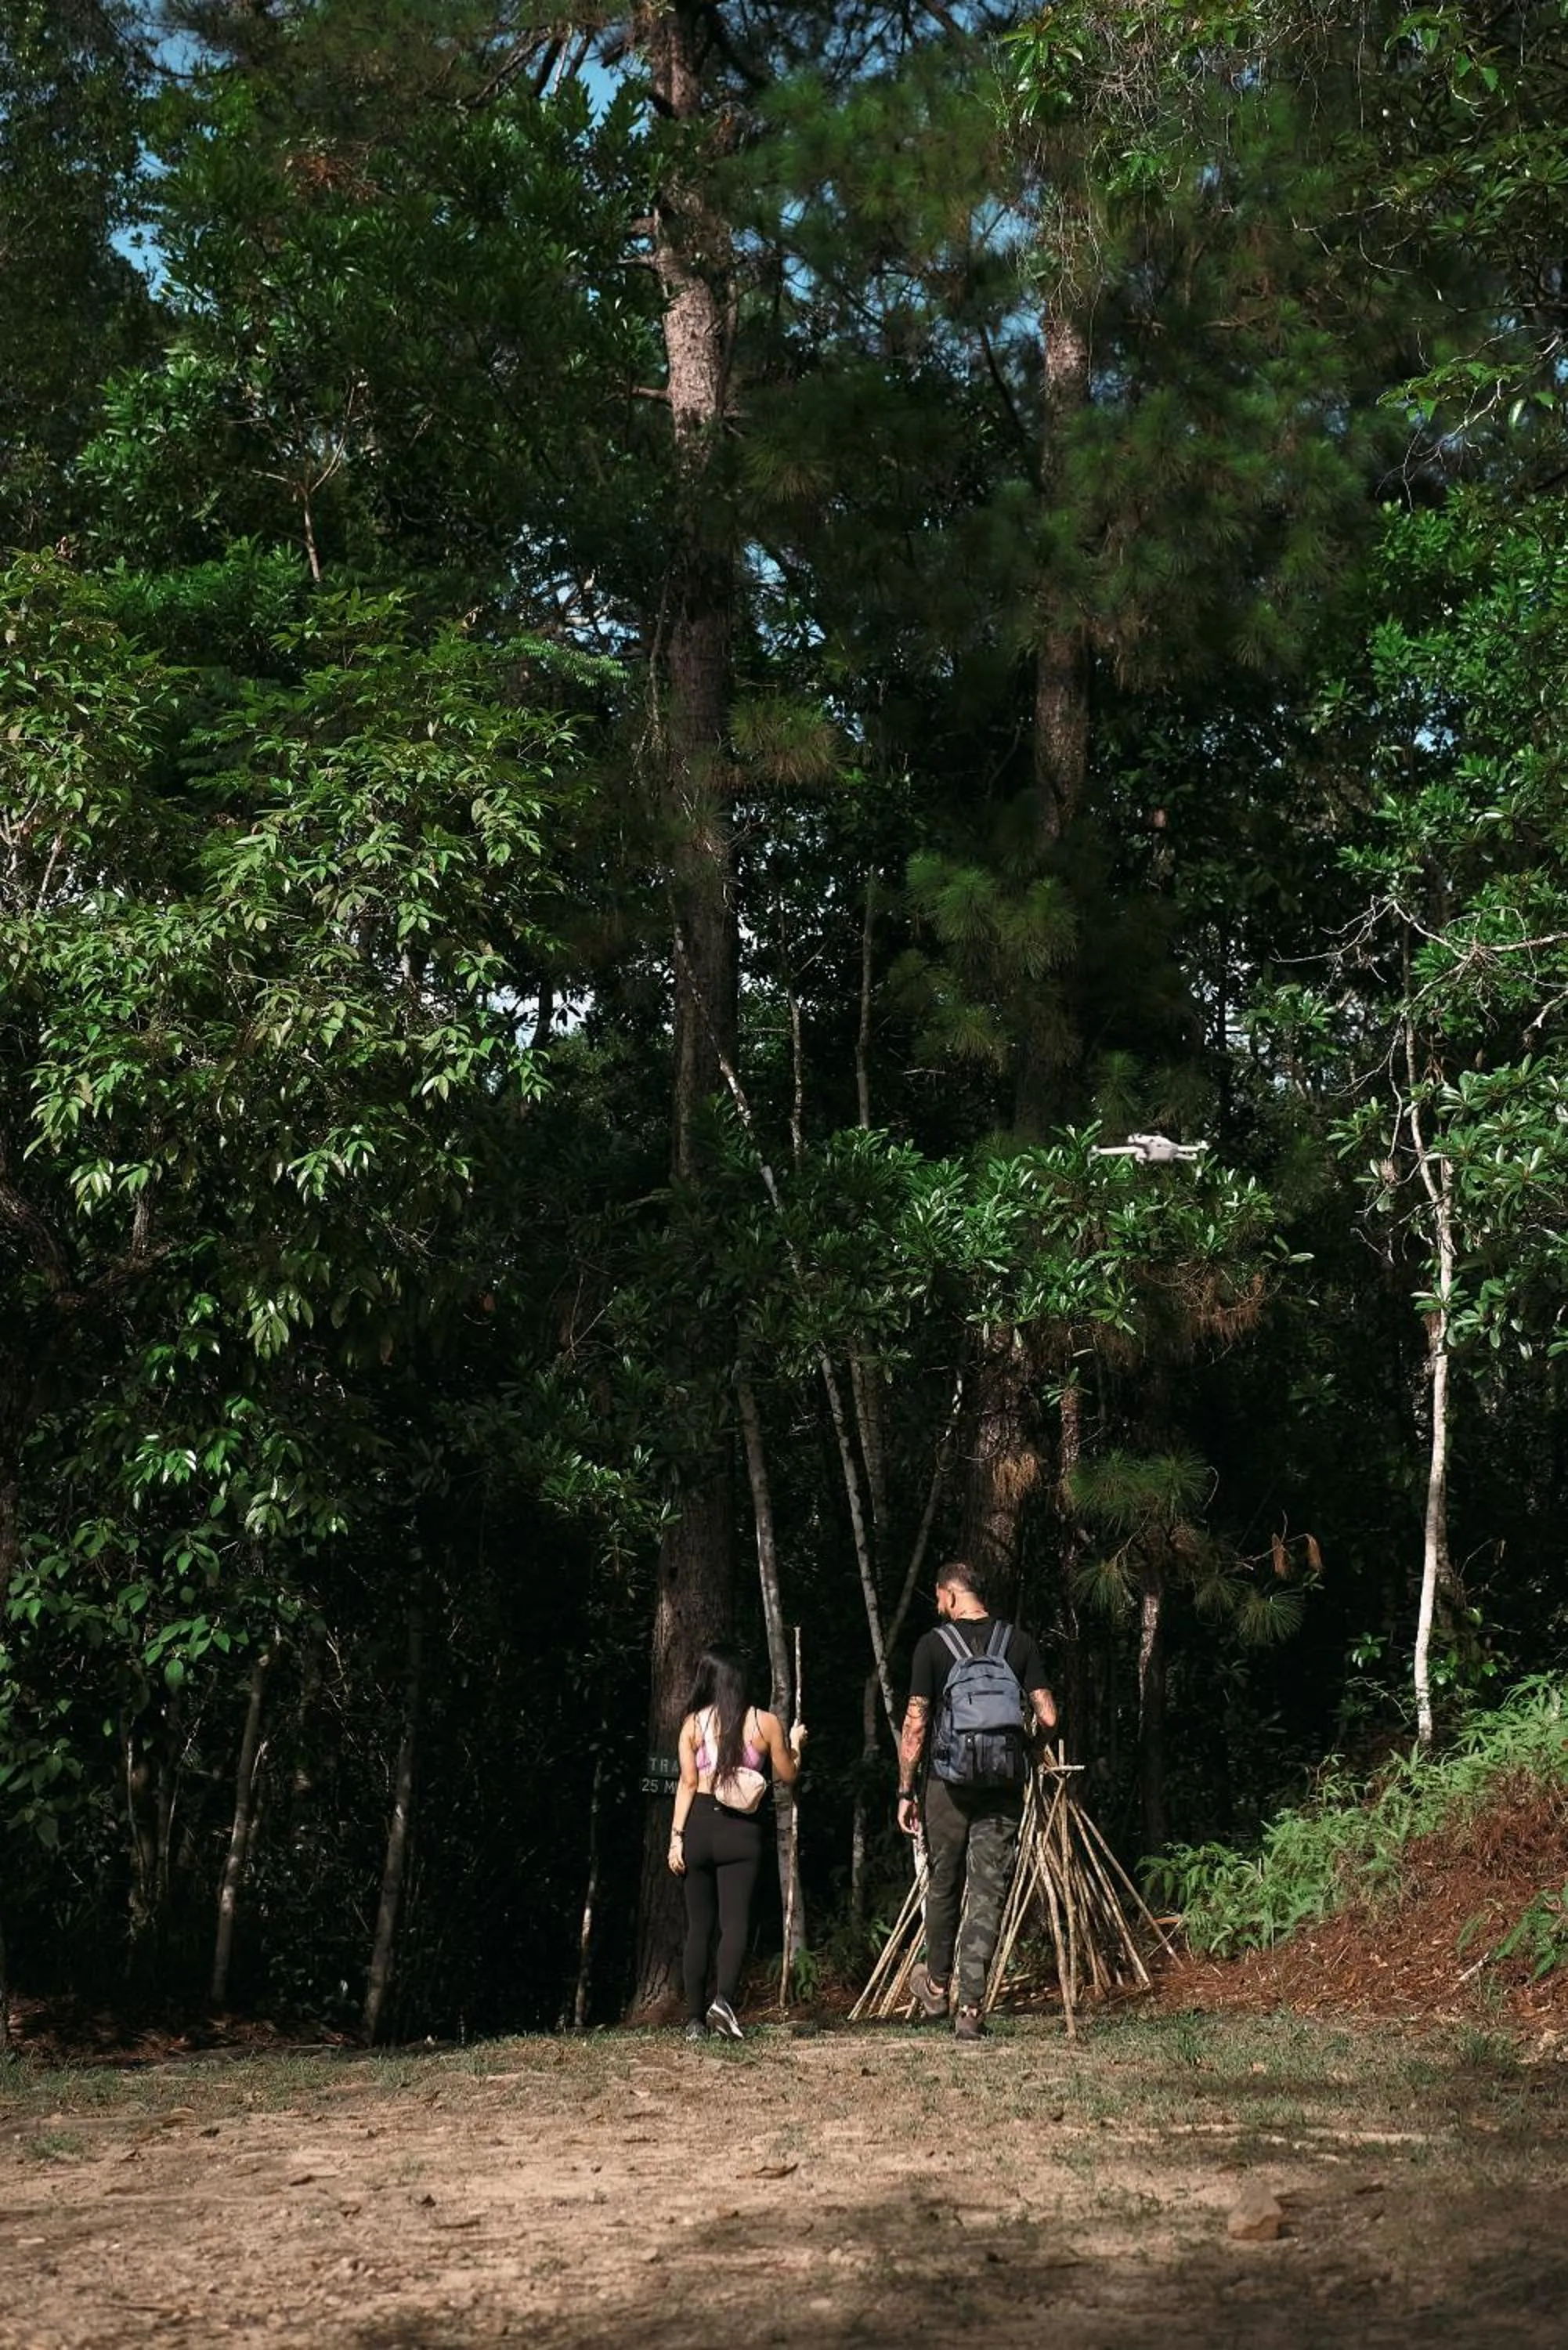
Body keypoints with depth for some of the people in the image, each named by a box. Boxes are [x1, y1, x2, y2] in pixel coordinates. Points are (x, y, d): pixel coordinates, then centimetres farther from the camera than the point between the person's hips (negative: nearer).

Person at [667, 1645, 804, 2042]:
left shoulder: (694, 1724, 1)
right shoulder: (766, 1723, 1)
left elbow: (687, 1783, -1)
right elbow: (787, 1776, 11)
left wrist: (677, 1837, 0)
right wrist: (795, 1745, 30)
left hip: (700, 1824, 1)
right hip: (742, 1829, -1)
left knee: (699, 1926, 8)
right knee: (735, 1920, -5)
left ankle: (695, 2019, 7)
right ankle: (724, 1999, -27)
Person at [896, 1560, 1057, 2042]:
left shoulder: (933, 1644, -4)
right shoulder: (1019, 1642, 2)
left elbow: (915, 1724, -5)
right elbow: (1048, 1717, 0)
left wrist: (906, 1791, 2)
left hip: (948, 1782, -1)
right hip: (1004, 1786, 1)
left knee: (943, 1884, 17)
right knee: (988, 1893, 3)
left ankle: (937, 1985, 32)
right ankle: (970, 2007, -3)